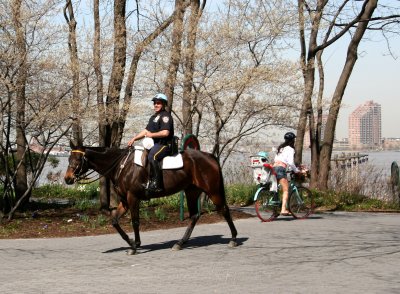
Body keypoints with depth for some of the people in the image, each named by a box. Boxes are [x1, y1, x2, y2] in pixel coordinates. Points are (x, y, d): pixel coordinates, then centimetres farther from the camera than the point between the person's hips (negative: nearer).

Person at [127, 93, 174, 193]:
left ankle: (157, 184, -39)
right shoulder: (154, 117, 24)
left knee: (152, 156, -36)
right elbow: (146, 131, 27)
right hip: (154, 144, 11)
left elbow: (165, 132, -20)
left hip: (163, 145, -11)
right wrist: (134, 138, 17)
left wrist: (152, 135, -15)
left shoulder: (165, 116, -8)